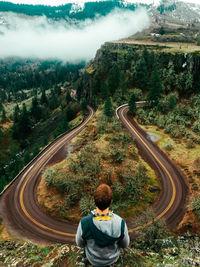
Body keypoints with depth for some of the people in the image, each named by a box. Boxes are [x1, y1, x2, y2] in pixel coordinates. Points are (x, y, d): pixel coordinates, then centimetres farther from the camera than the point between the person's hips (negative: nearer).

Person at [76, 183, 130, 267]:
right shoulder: (120, 223, -39)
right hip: (112, 256, 0)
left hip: (93, 257, 0)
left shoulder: (84, 223, -40)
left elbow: (80, 242, -16)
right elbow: (124, 243, -16)